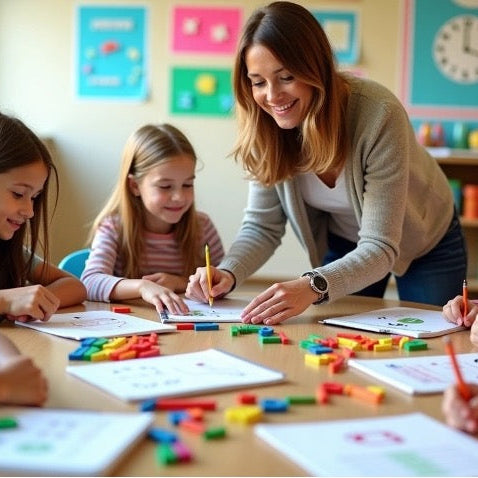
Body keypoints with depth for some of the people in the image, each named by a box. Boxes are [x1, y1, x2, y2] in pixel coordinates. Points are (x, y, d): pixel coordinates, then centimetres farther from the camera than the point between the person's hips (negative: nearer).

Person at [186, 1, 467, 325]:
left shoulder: (379, 115, -36)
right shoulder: (267, 129, -22)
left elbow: (380, 248, -37)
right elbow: (262, 226, -15)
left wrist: (313, 286, -54)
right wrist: (228, 273, -35)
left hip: (428, 245, -3)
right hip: (344, 246, 3)